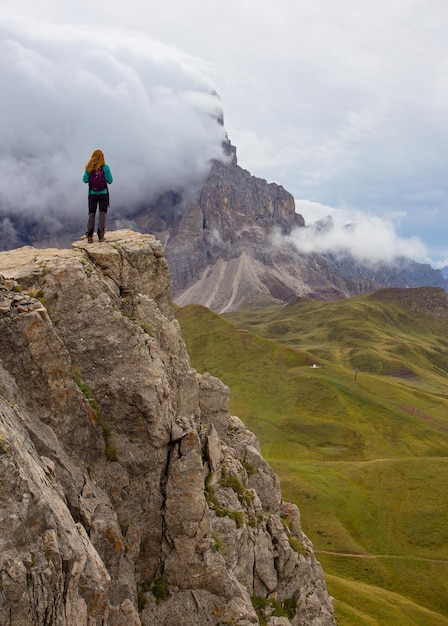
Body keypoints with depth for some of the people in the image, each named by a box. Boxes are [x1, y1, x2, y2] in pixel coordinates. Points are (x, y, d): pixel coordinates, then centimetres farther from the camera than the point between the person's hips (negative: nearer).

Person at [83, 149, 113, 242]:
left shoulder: (89, 168, -5)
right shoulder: (105, 167, -8)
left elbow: (85, 180, -1)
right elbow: (110, 180, -4)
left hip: (92, 193, 1)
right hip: (103, 193, -1)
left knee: (91, 213, 10)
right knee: (102, 213, 6)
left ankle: (90, 235, 4)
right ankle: (100, 235, 0)